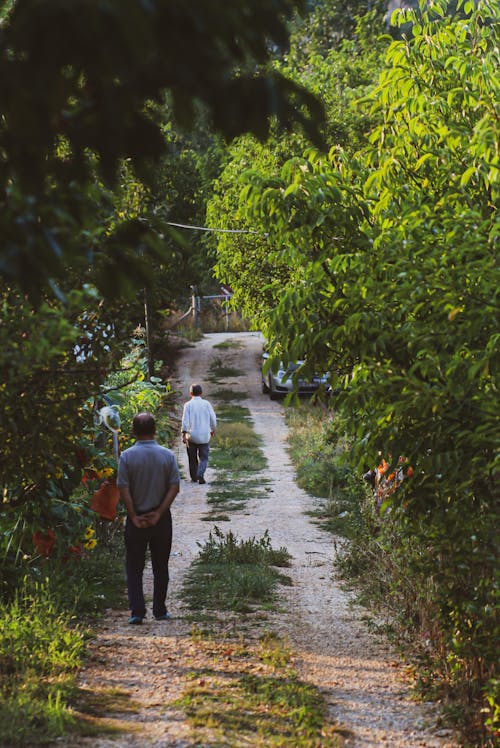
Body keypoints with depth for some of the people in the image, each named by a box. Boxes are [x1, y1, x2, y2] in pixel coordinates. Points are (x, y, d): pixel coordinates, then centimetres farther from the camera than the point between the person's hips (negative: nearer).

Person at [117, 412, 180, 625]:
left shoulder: (127, 456, -8)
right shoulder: (167, 455, -3)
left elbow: (123, 489, -11)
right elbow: (174, 487, -6)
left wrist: (134, 516, -6)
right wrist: (159, 513, -7)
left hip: (136, 520, -1)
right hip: (161, 519, 1)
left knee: (134, 567, 6)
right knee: (160, 567, 13)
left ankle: (137, 611, -5)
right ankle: (160, 611, 18)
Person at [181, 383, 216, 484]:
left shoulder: (188, 405, -3)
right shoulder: (206, 404, 0)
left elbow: (185, 420, -10)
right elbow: (213, 418, 5)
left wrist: (184, 434, -9)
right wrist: (213, 430, 22)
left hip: (191, 436, 0)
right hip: (205, 436, 0)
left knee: (192, 458, 14)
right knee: (203, 458, 5)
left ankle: (194, 477, 22)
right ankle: (200, 475, -16)